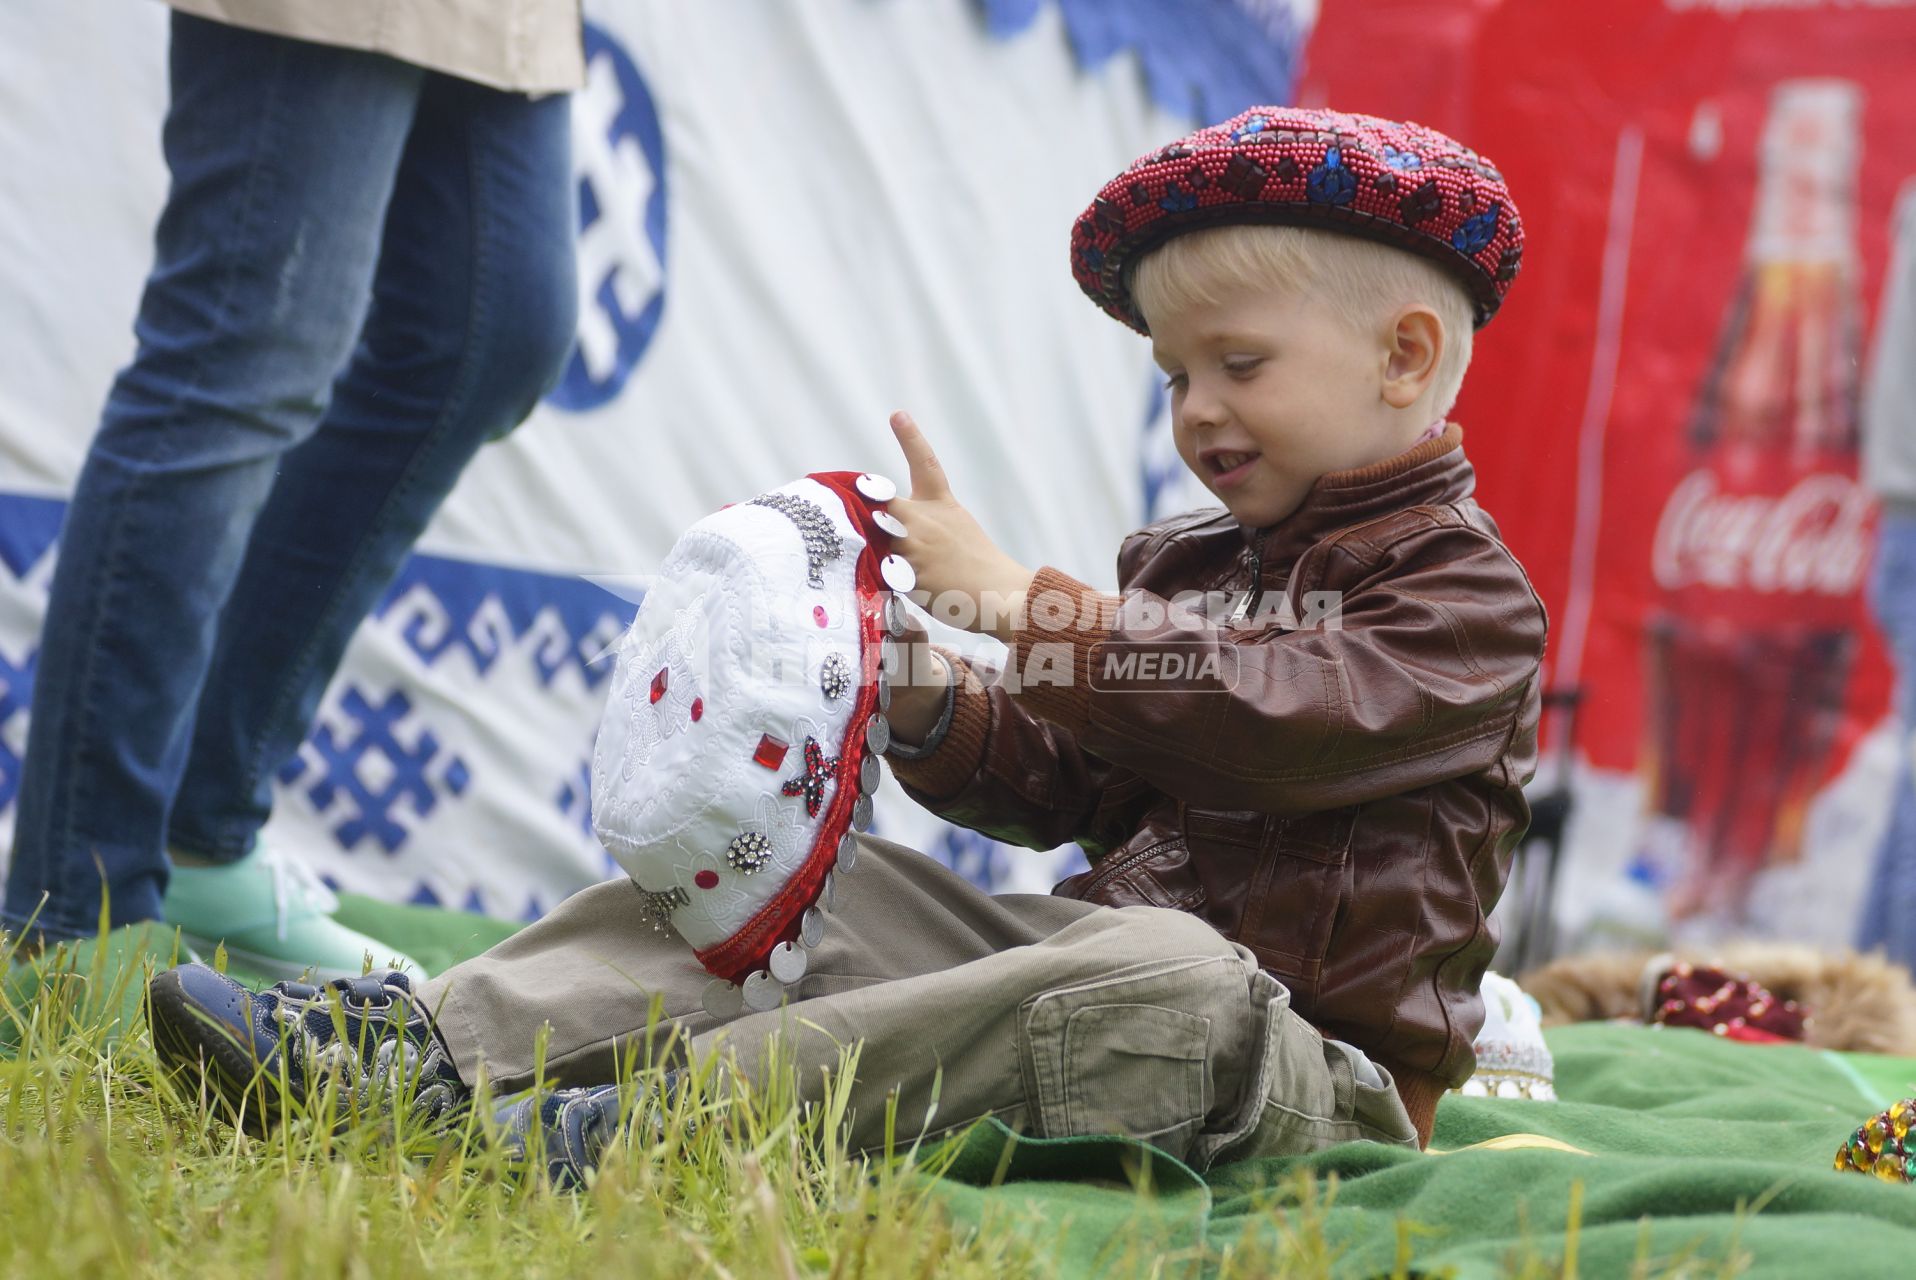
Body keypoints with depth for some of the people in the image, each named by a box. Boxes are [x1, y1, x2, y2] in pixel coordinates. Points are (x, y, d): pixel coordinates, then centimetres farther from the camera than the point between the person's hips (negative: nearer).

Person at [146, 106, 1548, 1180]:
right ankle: (427, 1043, -20)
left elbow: (1273, 715, -23)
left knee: (1161, 977, -38)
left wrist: (1014, 598, -22)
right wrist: (929, 708, -6)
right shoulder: (1181, 562, 19)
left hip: (1304, 1063, -7)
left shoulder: (1468, 595, -5)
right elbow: (1059, 786, 15)